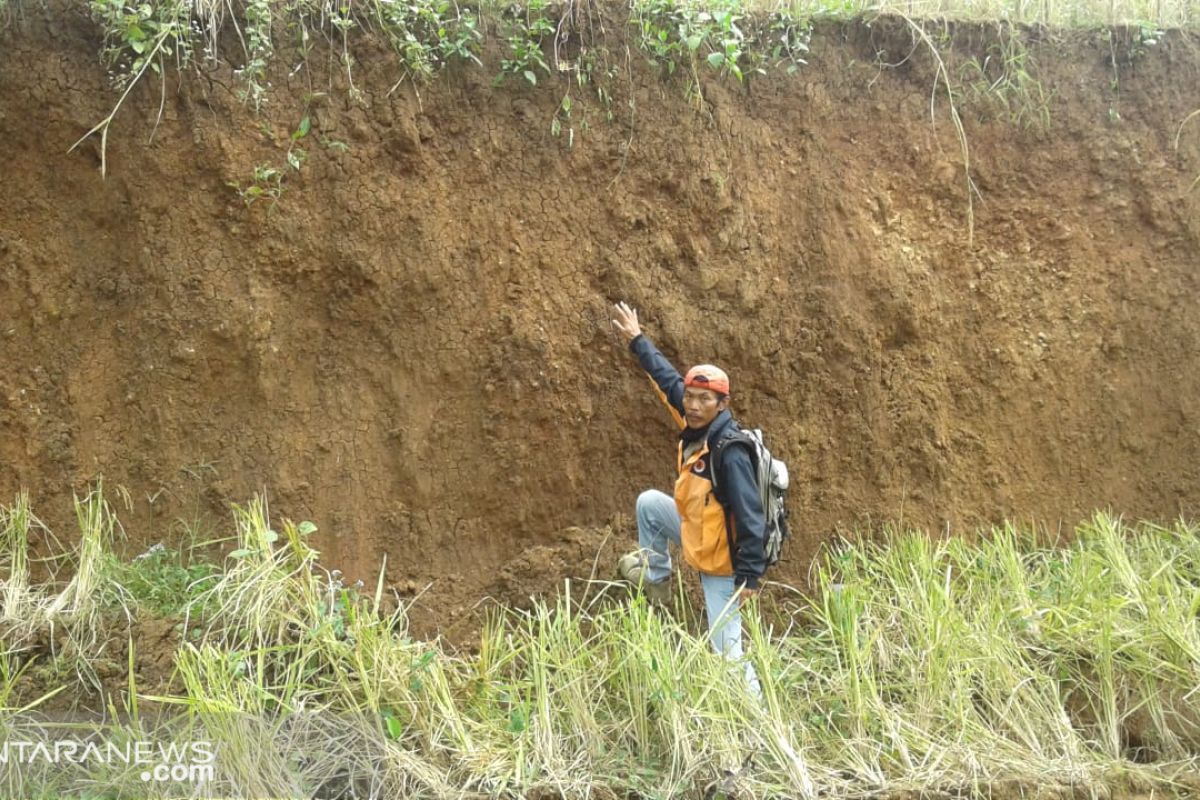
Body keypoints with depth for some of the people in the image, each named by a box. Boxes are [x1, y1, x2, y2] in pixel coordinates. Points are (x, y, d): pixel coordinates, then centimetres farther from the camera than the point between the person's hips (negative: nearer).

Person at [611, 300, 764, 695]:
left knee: (727, 648, -8)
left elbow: (750, 514, -29)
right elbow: (669, 379, 12)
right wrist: (638, 340, 21)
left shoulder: (730, 452, -29)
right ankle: (656, 578, 32)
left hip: (721, 559, -9)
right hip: (700, 537, 9)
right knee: (649, 502, 18)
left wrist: (749, 576, -30)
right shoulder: (698, 427, -4)